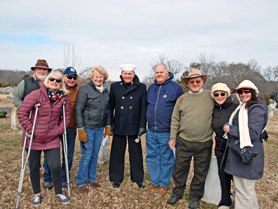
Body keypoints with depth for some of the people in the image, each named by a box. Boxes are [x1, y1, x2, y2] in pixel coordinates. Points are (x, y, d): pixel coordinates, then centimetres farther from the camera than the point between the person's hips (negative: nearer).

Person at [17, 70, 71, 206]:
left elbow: (67, 115, 9)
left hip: (52, 139, 2)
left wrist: (59, 129, -1)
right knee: (34, 167, 13)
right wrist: (29, 130, -13)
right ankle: (37, 194, 34)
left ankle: (59, 193, 23)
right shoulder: (36, 94, -13)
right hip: (34, 139, -1)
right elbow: (22, 113, -11)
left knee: (56, 167, -1)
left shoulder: (64, 97, -2)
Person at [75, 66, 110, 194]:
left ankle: (92, 179, 31)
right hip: (87, 128, -5)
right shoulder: (84, 89, -10)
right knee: (87, 156, -1)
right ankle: (81, 183, 16)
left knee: (95, 155, 14)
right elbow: (78, 110, -12)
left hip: (99, 129, 5)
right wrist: (81, 129, -15)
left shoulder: (105, 91, 8)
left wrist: (108, 126, 11)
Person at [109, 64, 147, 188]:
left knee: (136, 153, 10)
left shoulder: (141, 87, 0)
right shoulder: (114, 86, 3)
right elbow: (111, 106, 5)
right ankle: (116, 178, 28)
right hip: (119, 126, 1)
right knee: (117, 153, 10)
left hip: (134, 126, 0)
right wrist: (110, 124, 3)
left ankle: (138, 178, 28)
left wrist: (142, 126, -4)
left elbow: (143, 108, 0)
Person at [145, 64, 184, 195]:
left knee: (166, 158, 7)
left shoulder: (176, 87, -5)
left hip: (167, 131, -5)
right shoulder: (151, 88, 11)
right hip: (151, 131, 5)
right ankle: (154, 181, 30)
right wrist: (146, 122, 15)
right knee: (152, 156, 13)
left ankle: (164, 183, 24)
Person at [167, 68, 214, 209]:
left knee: (200, 172, 13)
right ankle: (177, 193, 34)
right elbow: (175, 120, 7)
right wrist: (172, 137, 5)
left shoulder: (211, 96, -1)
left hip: (204, 144, -1)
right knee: (179, 169, 12)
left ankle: (195, 197, 34)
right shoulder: (182, 99, 3)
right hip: (184, 142, 1)